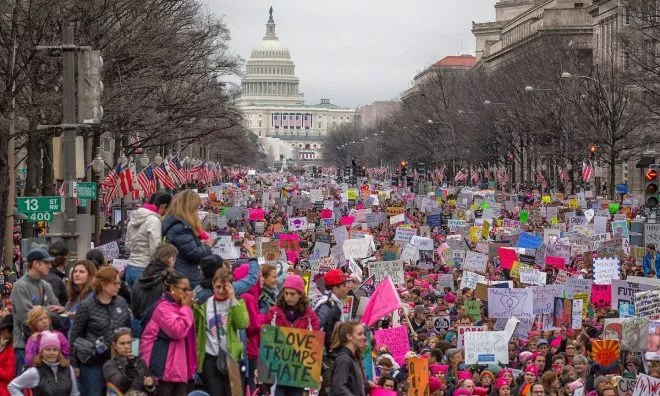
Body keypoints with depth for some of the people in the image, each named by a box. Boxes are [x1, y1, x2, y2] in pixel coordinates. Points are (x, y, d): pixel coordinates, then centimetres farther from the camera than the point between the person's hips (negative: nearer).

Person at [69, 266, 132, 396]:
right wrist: (74, 364, -2)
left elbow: (128, 329, 15)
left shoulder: (122, 303, 4)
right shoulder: (86, 306, -8)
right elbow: (75, 335, -3)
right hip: (92, 362, -4)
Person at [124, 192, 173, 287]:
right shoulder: (154, 220, -14)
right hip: (144, 269, -8)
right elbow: (155, 249, -18)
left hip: (130, 268, 8)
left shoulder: (134, 217, 12)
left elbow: (128, 244, 19)